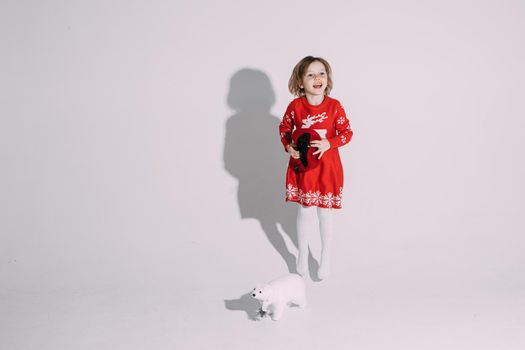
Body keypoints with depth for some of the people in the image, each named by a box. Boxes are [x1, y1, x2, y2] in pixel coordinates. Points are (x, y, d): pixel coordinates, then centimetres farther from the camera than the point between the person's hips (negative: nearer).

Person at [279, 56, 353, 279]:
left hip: (327, 167, -1)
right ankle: (303, 255, 32)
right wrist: (289, 147, -8)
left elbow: (347, 133, -5)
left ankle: (325, 258, 27)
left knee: (325, 213, 8)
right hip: (302, 165, 1)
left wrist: (328, 143, -20)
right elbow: (284, 128, 8)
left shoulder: (334, 106, -11)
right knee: (305, 211, 11)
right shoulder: (295, 106, -7)